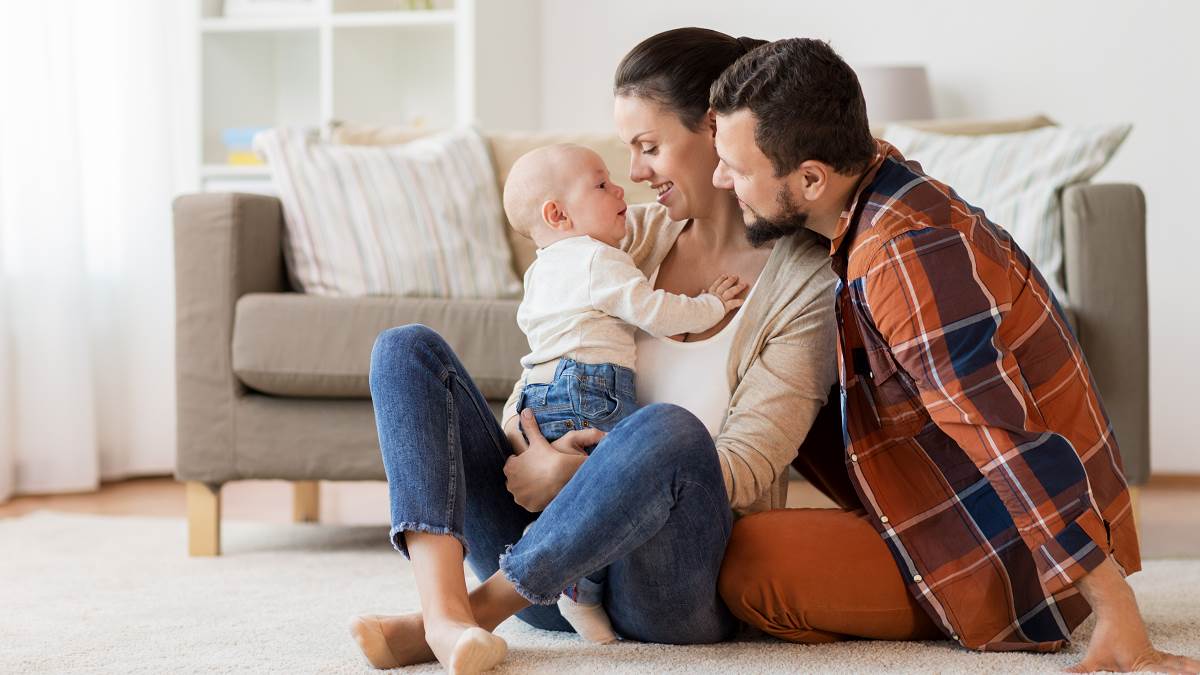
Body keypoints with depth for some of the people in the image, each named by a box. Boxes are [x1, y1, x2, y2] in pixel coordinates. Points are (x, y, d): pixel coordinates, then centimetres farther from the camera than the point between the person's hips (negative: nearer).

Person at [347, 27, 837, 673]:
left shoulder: (805, 280, -4)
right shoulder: (636, 235, 12)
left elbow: (746, 471, -11)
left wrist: (579, 475, -20)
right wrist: (533, 453, -14)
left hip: (685, 585, -5)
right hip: (549, 569, 6)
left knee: (667, 430, -38)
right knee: (407, 348, -9)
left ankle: (477, 609, -26)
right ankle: (444, 608, -32)